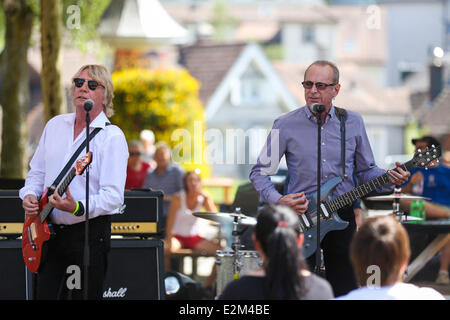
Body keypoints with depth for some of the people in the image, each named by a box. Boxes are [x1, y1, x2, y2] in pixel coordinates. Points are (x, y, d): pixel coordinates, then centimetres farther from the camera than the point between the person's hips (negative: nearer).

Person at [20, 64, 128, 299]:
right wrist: (29, 195, 0)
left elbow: (113, 196, -17)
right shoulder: (55, 125, 11)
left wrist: (77, 208, -31)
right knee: (45, 295, 5)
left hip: (90, 233, -5)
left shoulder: (112, 137, -9)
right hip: (51, 231, 6)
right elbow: (37, 172, 20)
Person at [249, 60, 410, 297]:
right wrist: (278, 200, -18)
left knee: (345, 291, 5)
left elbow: (365, 171, 11)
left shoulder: (353, 123, 4)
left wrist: (390, 180, -9)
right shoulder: (286, 125, -5)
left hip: (342, 217, 2)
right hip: (299, 216, -2)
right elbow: (259, 172, 0)